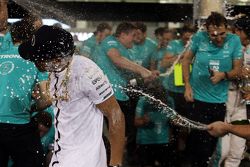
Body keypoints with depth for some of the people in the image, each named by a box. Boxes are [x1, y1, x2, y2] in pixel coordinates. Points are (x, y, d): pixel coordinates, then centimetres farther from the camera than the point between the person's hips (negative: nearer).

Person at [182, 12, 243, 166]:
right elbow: (186, 60, 2)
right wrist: (187, 85, -6)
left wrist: (223, 75, -24)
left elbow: (237, 70, -3)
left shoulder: (234, 41, -8)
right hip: (197, 98, -1)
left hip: (219, 101, 2)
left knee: (212, 140, 16)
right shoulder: (199, 37, -10)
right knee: (197, 139, 5)